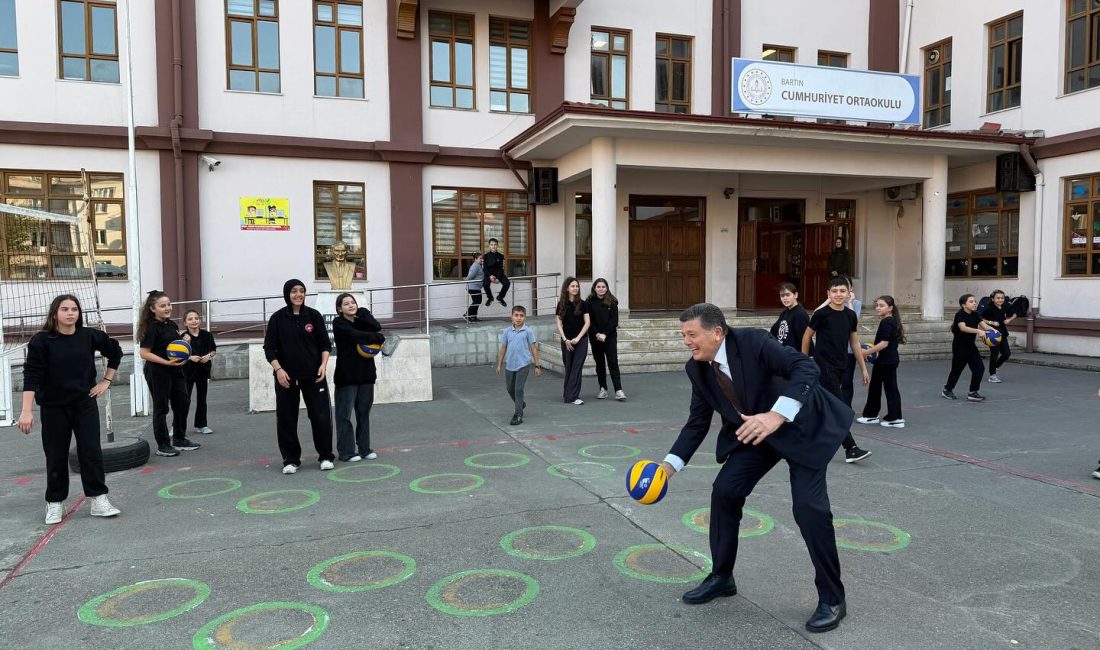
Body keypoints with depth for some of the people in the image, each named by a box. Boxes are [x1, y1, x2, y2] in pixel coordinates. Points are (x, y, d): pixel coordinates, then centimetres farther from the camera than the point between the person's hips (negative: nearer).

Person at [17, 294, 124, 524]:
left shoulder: (89, 336, -5)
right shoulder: (42, 341, -11)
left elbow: (115, 352, 12)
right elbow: (31, 375, -14)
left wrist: (107, 380, 9)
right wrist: (27, 410, -20)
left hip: (85, 403, 1)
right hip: (54, 407, -1)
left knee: (91, 451, -1)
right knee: (56, 455, 7)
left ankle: (99, 500, 6)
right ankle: (54, 503, 22)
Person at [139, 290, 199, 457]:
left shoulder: (172, 324, 9)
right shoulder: (151, 327, -14)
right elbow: (144, 353, -17)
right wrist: (167, 362, -23)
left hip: (175, 371, 8)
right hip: (157, 372, -8)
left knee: (183, 402, 13)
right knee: (161, 408, 2)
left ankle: (179, 439, 28)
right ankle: (162, 445, 13)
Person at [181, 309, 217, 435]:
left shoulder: (207, 335, -2)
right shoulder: (184, 337, -9)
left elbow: (214, 350, 9)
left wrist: (209, 356, -10)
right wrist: (190, 357, -25)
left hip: (203, 370, 3)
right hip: (187, 371, -3)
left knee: (202, 399, 13)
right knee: (185, 399, -6)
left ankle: (201, 425, 25)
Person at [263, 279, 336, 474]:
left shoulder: (314, 315, 2)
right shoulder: (278, 318, -1)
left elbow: (325, 344, 6)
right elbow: (269, 348, 0)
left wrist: (324, 364, -8)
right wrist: (278, 369, -12)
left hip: (313, 375, 0)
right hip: (286, 377, 0)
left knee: (321, 416, 0)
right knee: (286, 419, 4)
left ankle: (326, 456, 14)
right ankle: (291, 460, 18)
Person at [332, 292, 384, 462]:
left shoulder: (361, 320, 11)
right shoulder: (339, 323, -3)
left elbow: (376, 327, -9)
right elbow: (355, 335, -19)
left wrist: (361, 312, -8)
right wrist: (377, 338, -14)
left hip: (366, 373, 5)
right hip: (346, 376, -5)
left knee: (364, 413, 10)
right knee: (345, 415, -1)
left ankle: (365, 448, 18)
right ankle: (346, 451, 6)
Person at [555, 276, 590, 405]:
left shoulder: (582, 304, 1)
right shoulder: (562, 304, 3)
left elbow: (587, 323, -2)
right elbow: (559, 323, 1)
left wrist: (578, 338, -11)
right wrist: (565, 339, -9)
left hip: (581, 340, -1)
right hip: (567, 341, 1)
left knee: (577, 368, -5)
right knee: (569, 368, 7)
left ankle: (572, 396, -4)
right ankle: (568, 393, 17)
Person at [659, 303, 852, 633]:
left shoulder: (753, 341, -29)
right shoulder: (697, 368, -10)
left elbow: (806, 367, -37)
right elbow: (698, 421, -1)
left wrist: (776, 416, -50)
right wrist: (670, 465, -10)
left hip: (801, 425, -6)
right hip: (752, 431, 6)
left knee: (809, 507, -14)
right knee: (724, 491, -2)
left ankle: (832, 598, 5)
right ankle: (721, 577, 18)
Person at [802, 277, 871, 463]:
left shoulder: (850, 315, 7)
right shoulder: (821, 314, -9)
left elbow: (854, 343, 14)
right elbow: (807, 336, 1)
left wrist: (863, 369, 14)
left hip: (841, 367, 6)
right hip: (824, 366, -6)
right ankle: (851, 449, -8)